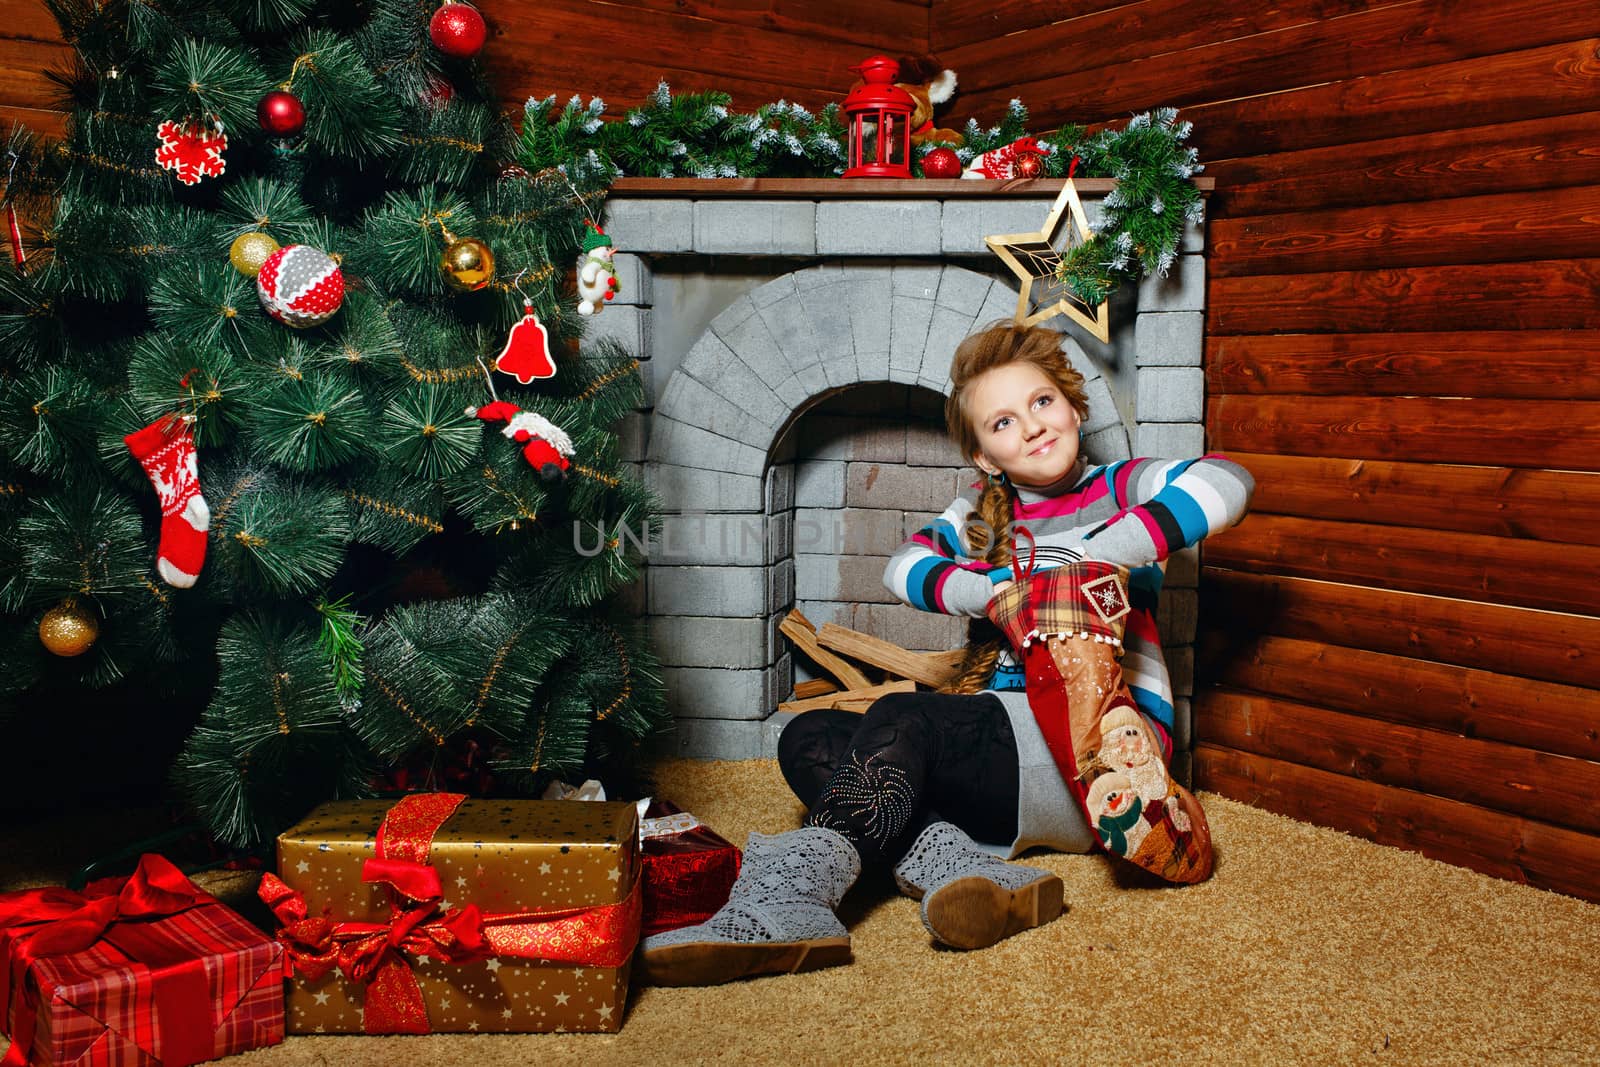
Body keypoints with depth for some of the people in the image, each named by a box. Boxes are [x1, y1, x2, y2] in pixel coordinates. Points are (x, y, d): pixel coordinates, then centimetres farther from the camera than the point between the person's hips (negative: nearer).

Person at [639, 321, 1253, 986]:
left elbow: (1227, 483, -16)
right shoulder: (985, 510, 20)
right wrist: (993, 591, -18)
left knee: (901, 721, -30)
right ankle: (944, 859, -31)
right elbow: (905, 567, 1)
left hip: (1090, 750, -6)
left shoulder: (1121, 490, 6)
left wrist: (1092, 560, -20)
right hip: (999, 740, 7)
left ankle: (786, 899, -41)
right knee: (808, 739, -9)